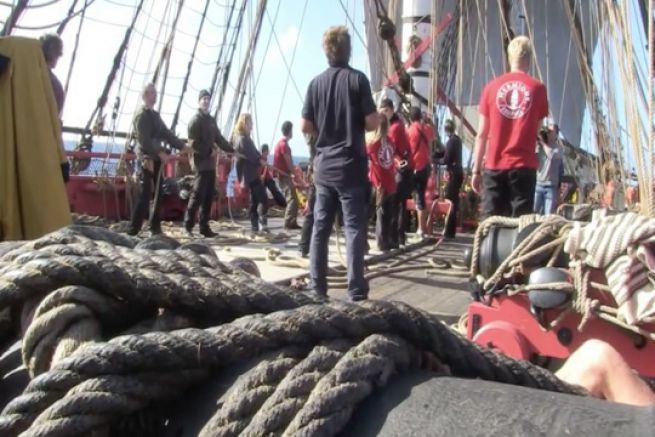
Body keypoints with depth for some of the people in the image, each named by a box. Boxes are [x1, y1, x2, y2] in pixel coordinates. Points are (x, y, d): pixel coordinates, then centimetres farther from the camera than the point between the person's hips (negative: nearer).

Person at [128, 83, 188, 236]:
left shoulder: (155, 115, 19)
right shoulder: (141, 115, -6)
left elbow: (166, 133, 19)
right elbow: (144, 139, -17)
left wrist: (182, 146, 10)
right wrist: (160, 152, -24)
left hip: (156, 159, 8)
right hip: (146, 159, -8)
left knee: (158, 194, 8)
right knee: (145, 195, -11)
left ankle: (156, 227, 16)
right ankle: (133, 229, -6)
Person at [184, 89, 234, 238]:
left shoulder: (211, 120, 19)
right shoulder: (195, 120, -6)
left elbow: (219, 138, 23)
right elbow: (193, 143, -14)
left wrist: (232, 151, 18)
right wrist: (209, 151, -17)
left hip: (211, 163, 8)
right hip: (202, 163, -8)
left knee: (209, 196, 7)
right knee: (198, 195, -9)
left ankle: (204, 226, 12)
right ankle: (188, 225, 0)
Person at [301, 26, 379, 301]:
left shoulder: (316, 83, 5)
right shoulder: (357, 79, -5)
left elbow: (306, 127, 6)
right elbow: (372, 123, -8)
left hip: (323, 165, 4)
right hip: (351, 165, -4)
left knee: (320, 227, 9)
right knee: (354, 228, -2)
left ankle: (317, 288, 13)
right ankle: (356, 291, -4)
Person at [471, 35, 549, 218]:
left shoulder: (492, 87, 4)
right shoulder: (537, 88, 2)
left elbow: (482, 134, 2)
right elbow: (537, 129, 9)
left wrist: (476, 170, 7)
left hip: (494, 165, 1)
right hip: (524, 165, -1)